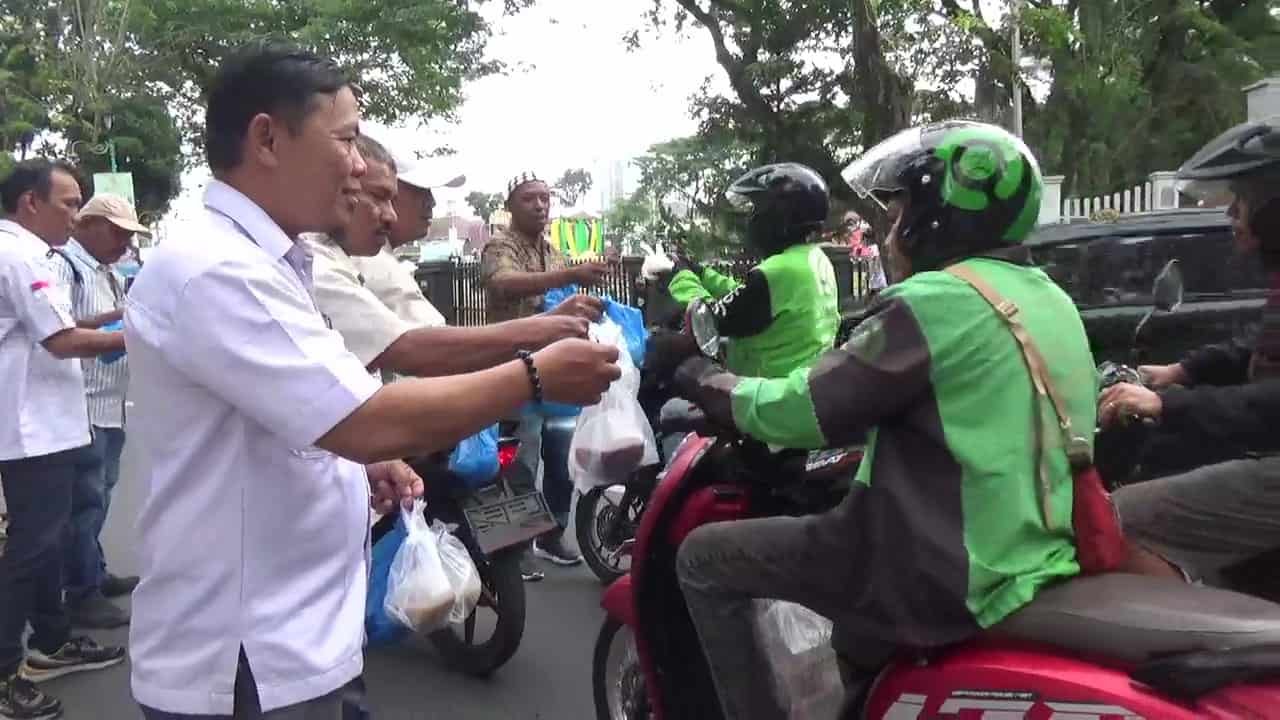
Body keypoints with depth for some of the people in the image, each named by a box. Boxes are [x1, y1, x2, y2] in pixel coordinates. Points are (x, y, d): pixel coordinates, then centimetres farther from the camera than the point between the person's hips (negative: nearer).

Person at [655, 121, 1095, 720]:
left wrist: (704, 381, 3)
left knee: (705, 558, 0)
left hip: (952, 575, -9)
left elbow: (800, 411, -13)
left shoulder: (935, 302, -16)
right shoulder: (1048, 298, 11)